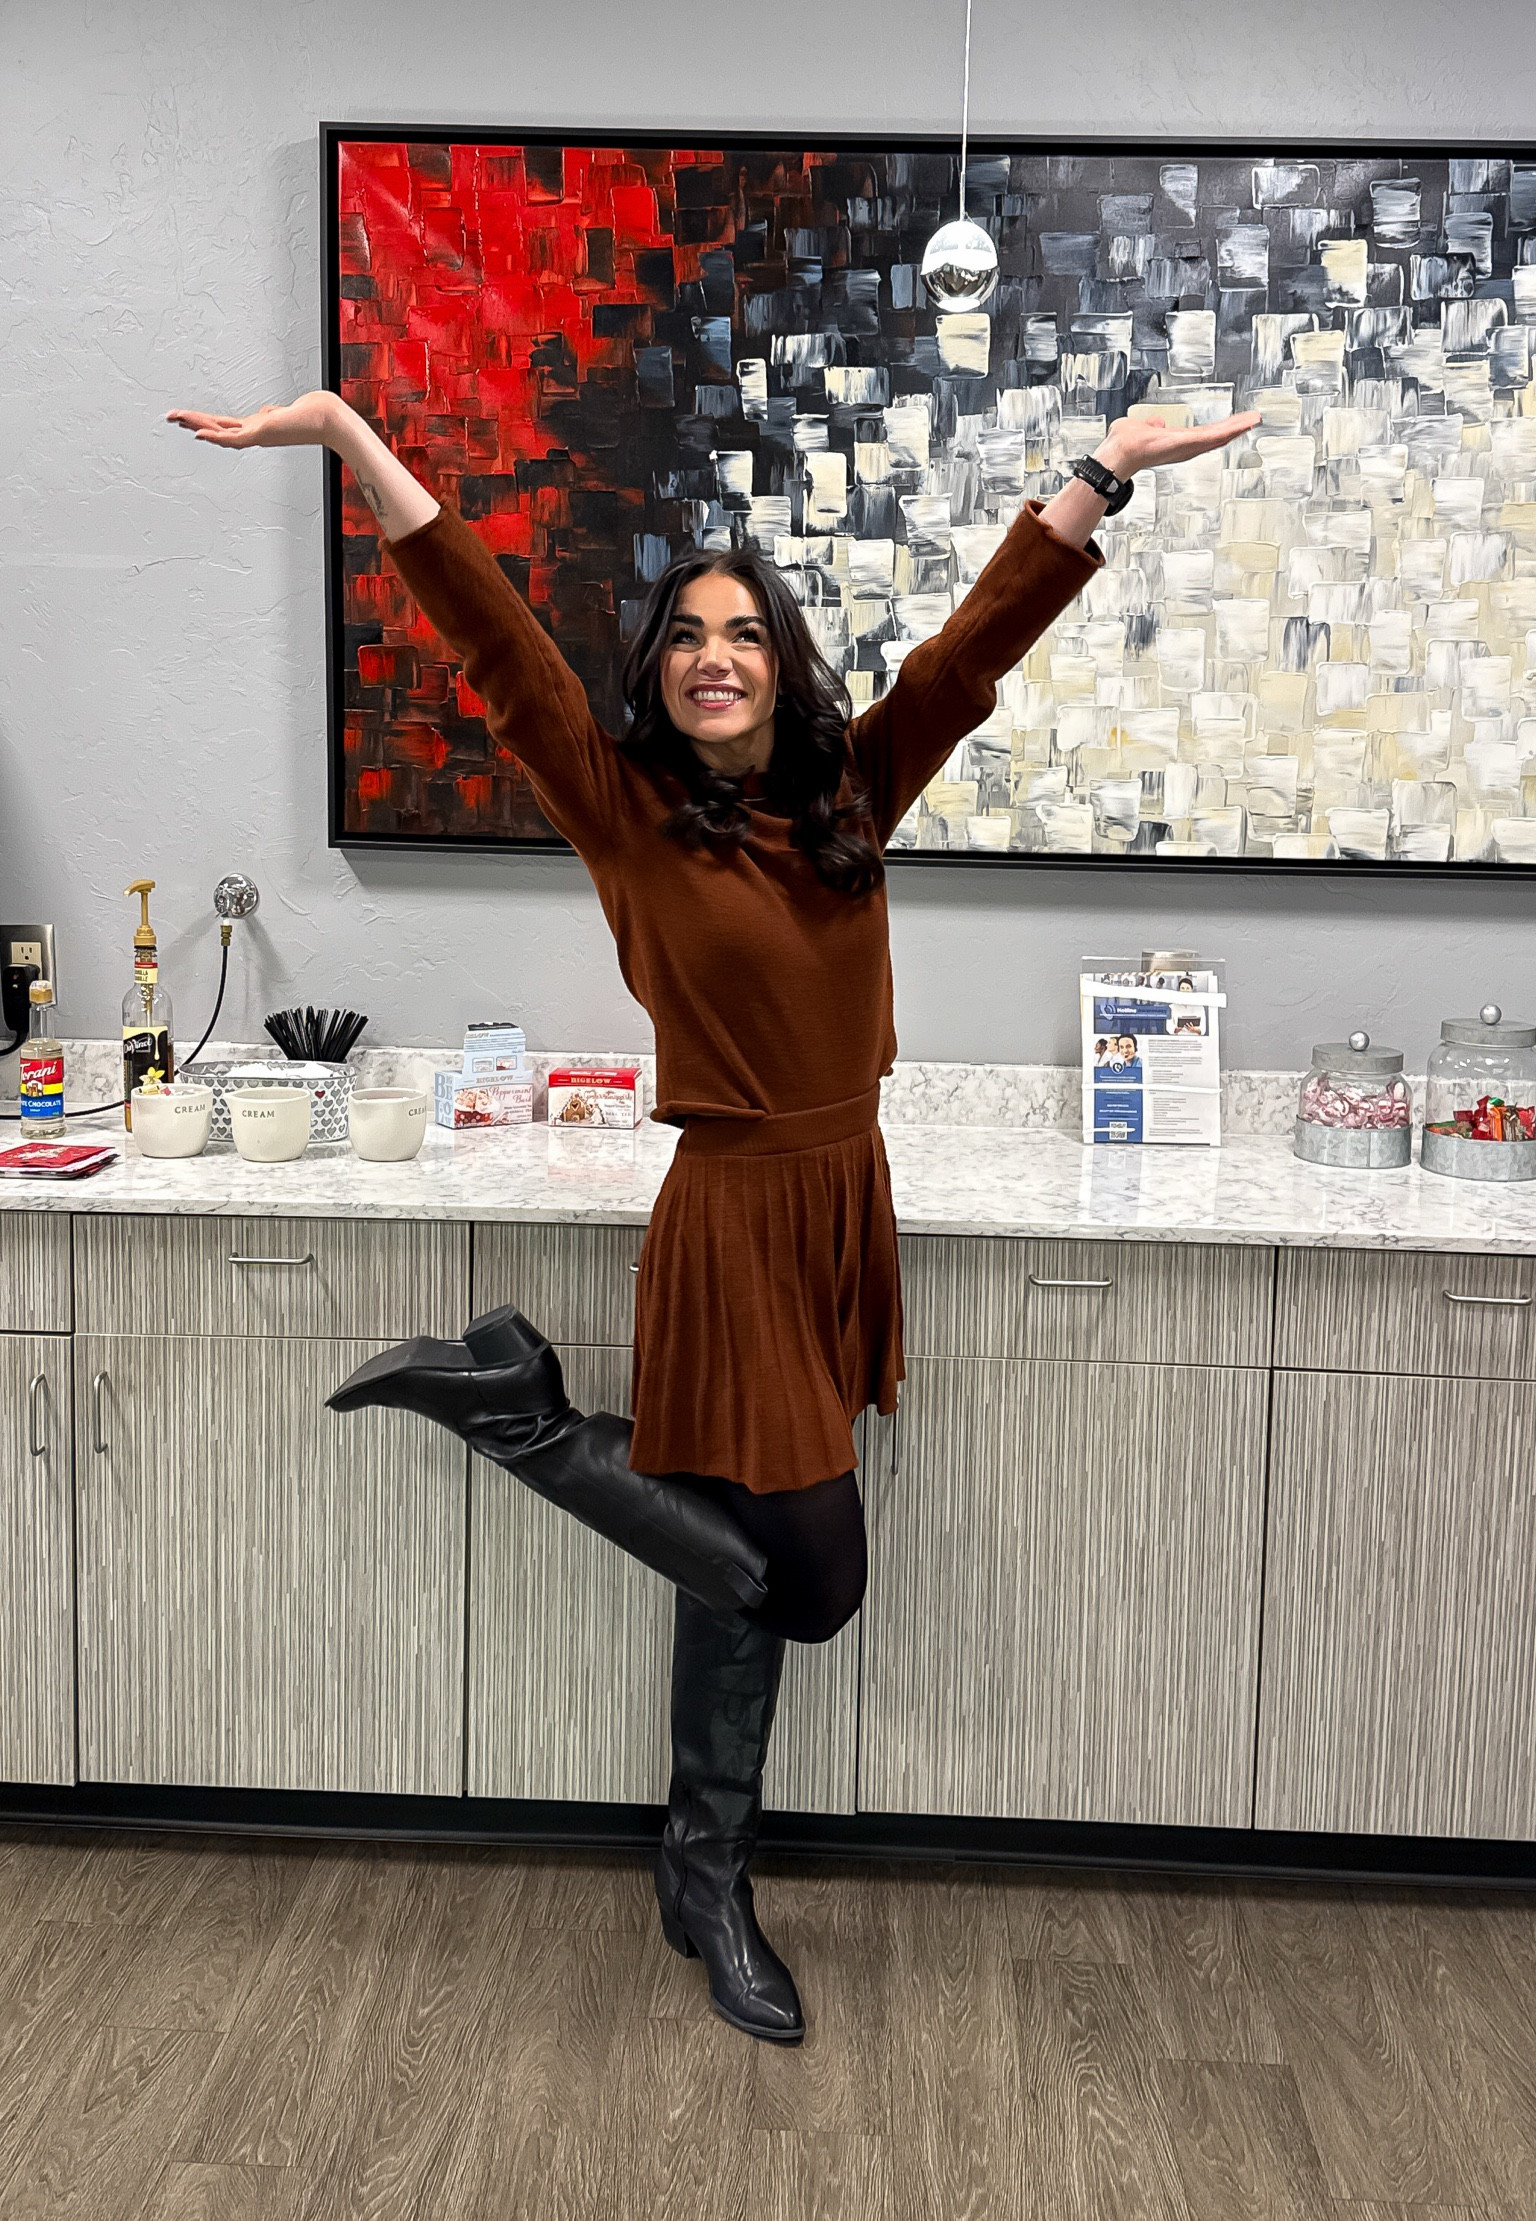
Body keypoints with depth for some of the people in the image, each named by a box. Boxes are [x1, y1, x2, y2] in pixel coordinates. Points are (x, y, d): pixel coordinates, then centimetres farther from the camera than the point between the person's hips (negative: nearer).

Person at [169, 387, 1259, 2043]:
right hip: (733, 1224, -5)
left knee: (745, 1575, 15)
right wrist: (347, 440, -19)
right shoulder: (629, 816, -7)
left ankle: (706, 1890, 32)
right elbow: (498, 645, -14)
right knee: (802, 1579, -1)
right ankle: (519, 1406, 13)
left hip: (843, 1210, 5)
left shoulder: (850, 796, 4)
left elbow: (981, 637, 1)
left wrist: (1105, 469, -4)